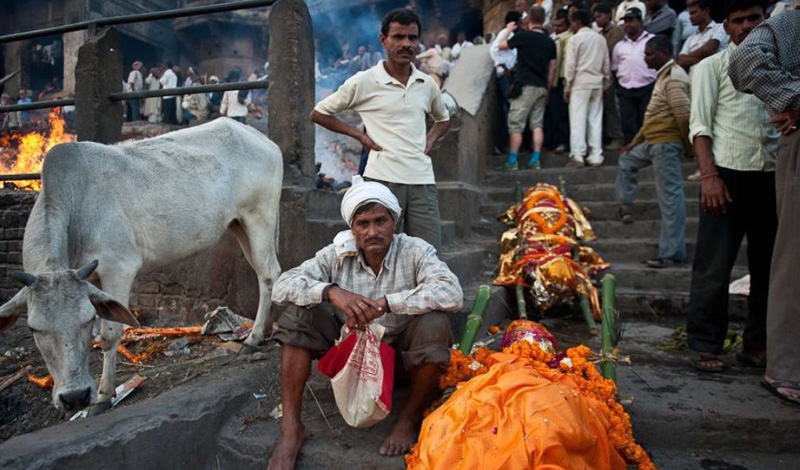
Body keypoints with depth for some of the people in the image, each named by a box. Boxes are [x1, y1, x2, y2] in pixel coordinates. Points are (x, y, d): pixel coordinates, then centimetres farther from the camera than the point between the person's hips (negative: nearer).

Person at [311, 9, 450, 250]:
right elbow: (318, 113, 6)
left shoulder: (427, 84, 12)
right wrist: (359, 135, -1)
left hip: (422, 179, 4)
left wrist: (430, 139, 11)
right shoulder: (364, 82, -1)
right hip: (383, 178, -4)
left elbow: (443, 118, 31)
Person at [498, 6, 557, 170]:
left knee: (516, 124, -1)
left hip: (525, 86, -5)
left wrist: (508, 30, 23)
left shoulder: (522, 36, -7)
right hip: (542, 87, 5)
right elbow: (552, 67, 10)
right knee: (537, 124, 8)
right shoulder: (549, 41, 7)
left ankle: (512, 161, -4)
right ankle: (536, 160, 3)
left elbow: (502, 46, 7)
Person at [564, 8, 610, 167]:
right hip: (597, 83, 5)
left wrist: (567, 87, -3)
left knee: (578, 121, -3)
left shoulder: (575, 39, -6)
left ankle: (577, 156, -7)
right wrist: (606, 83, 19)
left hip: (580, 83, -5)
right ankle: (596, 156, 6)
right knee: (595, 120, 6)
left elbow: (570, 65, -9)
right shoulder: (600, 39, 9)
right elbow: (606, 64, 11)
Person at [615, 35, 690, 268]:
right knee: (627, 160, 29)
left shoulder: (674, 78, -17)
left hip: (666, 144, -11)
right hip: (653, 142, 11)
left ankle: (672, 253, -3)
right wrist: (636, 140, 21)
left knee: (670, 196, -7)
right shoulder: (664, 75, 17)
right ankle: (625, 205, 42)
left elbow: (684, 115, -25)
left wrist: (687, 144, -13)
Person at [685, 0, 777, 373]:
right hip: (729, 174, -4)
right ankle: (704, 346, 6)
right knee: (714, 268, -3)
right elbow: (700, 125, -2)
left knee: (769, 266, 9)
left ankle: (759, 345, 21)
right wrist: (709, 176, -13)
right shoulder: (713, 66, 6)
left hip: (774, 176, 4)